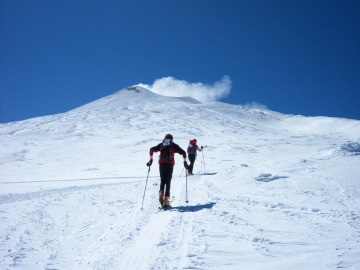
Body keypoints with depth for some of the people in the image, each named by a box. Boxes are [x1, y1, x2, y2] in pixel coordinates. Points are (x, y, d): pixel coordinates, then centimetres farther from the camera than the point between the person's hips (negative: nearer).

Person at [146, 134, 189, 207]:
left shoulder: (161, 145, 14)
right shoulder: (173, 145, 10)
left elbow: (152, 149, 4)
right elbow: (183, 152, 3)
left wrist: (151, 159, 8)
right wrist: (185, 162, 10)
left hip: (161, 164, 2)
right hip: (170, 165, -2)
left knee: (162, 181, 15)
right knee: (168, 182, 1)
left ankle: (161, 194, -10)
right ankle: (166, 199, -7)